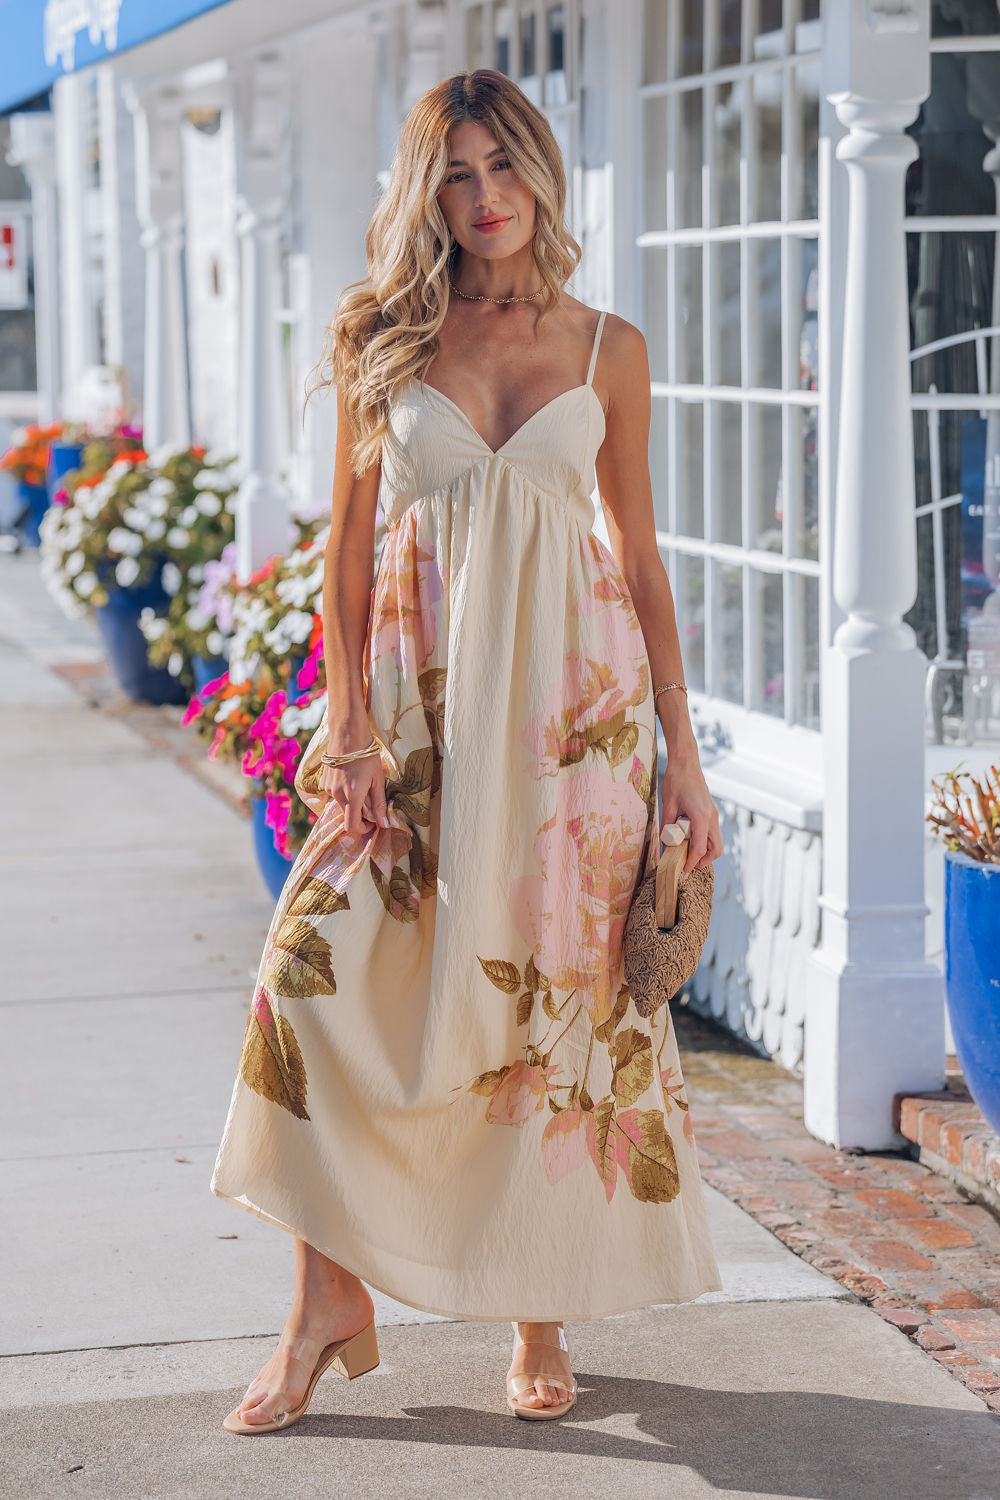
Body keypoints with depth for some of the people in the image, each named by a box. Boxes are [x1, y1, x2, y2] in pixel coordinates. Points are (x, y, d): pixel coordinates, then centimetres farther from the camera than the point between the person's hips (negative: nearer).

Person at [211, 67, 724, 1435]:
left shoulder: (607, 350, 5)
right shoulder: (385, 340, 5)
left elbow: (641, 556, 8)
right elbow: (350, 540, 6)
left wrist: (681, 751, 5)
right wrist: (345, 712, -5)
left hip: (575, 694, 0)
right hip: (422, 694, 0)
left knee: (562, 990, 1)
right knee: (321, 959, -13)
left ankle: (544, 1317, 15)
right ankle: (332, 1297, 0)